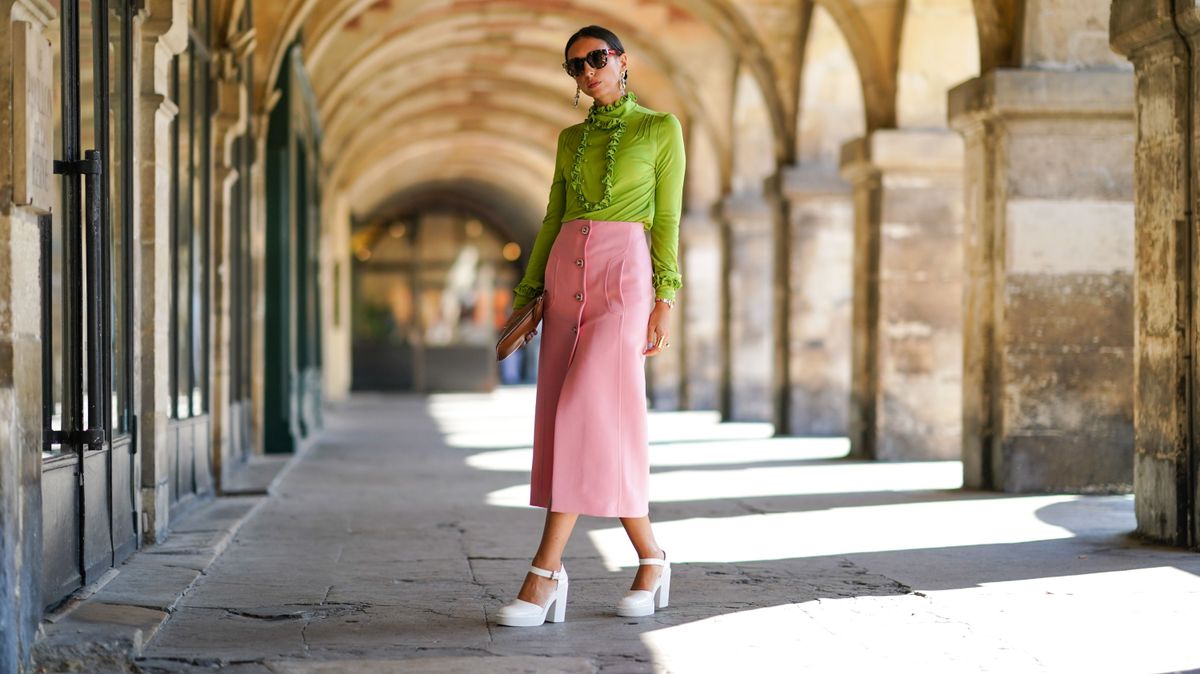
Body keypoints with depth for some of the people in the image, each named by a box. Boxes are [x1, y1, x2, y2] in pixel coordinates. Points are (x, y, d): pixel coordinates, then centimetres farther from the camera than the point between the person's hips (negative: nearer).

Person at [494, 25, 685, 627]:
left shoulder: (661, 129, 4)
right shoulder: (571, 139, 17)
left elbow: (667, 220, 0)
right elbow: (552, 220, 17)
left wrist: (664, 301, -8)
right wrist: (527, 296, 9)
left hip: (624, 276, -6)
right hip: (564, 278, 6)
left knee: (585, 416, -16)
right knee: (576, 424, 0)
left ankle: (545, 574, -19)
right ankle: (650, 559, 12)